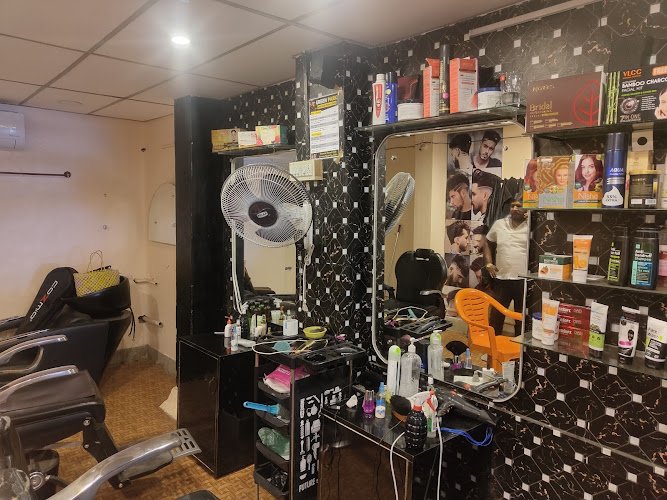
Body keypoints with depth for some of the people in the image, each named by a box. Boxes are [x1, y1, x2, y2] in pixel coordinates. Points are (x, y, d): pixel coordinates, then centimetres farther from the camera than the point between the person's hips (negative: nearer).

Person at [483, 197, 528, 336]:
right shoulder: (499, 224, 8)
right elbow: (487, 243, 18)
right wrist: (488, 263, 7)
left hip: (523, 280, -3)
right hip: (501, 279, 3)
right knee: (496, 315, 12)